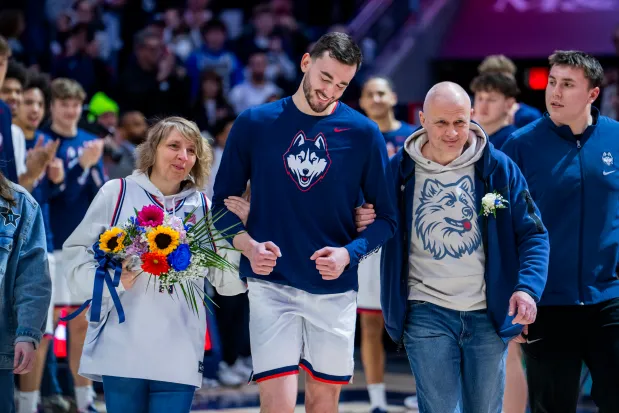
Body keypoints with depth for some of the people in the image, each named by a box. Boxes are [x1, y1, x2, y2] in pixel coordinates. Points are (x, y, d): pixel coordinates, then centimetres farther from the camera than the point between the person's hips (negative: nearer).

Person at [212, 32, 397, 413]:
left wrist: (349, 253, -15)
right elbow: (224, 202, 7)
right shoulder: (254, 124, 1)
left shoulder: (363, 133, 0)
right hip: (272, 285, -1)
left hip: (335, 290, 1)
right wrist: (249, 246, -12)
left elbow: (385, 217, 4)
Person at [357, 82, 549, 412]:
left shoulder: (499, 168, -1)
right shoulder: (399, 170, 0)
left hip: (488, 313, 1)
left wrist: (528, 288, -15)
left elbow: (532, 234, 1)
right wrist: (362, 223, -12)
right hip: (427, 313, -1)